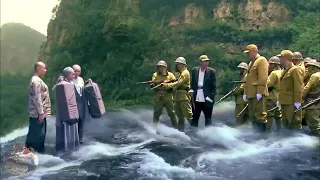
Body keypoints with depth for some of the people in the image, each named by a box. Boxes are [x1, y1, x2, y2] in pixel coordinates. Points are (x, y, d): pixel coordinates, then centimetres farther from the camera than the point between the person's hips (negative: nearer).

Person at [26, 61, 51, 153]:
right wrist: (41, 112, -22)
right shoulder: (36, 81, -18)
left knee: (37, 133, 17)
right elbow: (37, 98, -23)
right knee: (37, 134, -3)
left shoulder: (37, 80, 15)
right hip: (37, 113, -11)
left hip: (38, 113, 11)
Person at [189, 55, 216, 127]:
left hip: (207, 100, -2)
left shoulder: (211, 71, -1)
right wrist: (191, 90, -3)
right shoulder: (194, 70, 7)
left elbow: (213, 86, -2)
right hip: (196, 99, 2)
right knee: (194, 118, 8)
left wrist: (211, 96, -9)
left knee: (208, 118, 8)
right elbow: (192, 83, 12)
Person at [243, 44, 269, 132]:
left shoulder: (261, 60, -5)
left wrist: (259, 91, -21)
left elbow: (263, 77, -15)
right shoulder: (251, 63, 23)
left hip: (258, 93, -9)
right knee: (252, 116, 11)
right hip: (251, 94, 9)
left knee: (259, 115, -7)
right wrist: (245, 92, 17)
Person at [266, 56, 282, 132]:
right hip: (278, 97, 9)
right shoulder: (281, 72, 14)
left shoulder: (274, 73, -13)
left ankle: (268, 130, -7)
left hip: (272, 97, -9)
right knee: (278, 114, 14)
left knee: (269, 114, -7)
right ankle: (279, 129, 19)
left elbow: (268, 84, -18)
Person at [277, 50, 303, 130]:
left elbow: (298, 87, -15)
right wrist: (279, 99, 18)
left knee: (294, 123, -4)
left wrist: (297, 101, -19)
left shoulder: (295, 70, -9)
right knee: (285, 123, 14)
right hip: (284, 102, 9)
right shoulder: (284, 70, 18)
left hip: (292, 103, -9)